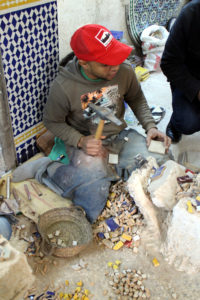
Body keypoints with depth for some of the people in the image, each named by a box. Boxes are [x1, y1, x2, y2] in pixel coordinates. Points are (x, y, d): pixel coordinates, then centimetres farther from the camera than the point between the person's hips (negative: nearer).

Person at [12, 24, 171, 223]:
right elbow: (52, 121, -5)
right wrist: (81, 141, -20)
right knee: (92, 211, -20)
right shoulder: (63, 87, -21)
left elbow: (137, 99, 10)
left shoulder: (124, 70, -11)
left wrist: (150, 126, -6)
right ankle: (45, 169, -1)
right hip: (85, 141, -4)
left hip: (120, 136, 5)